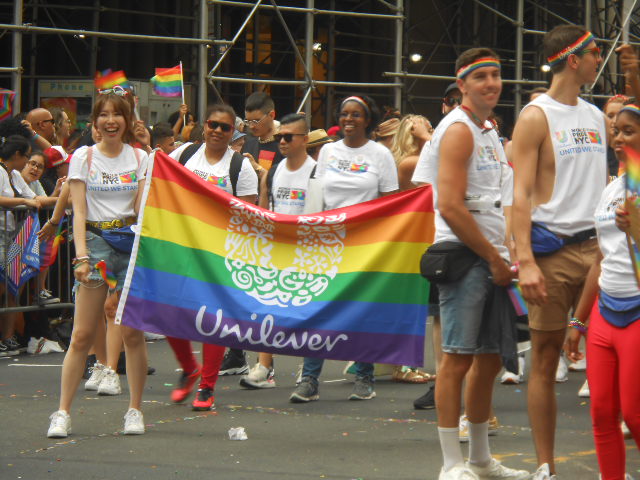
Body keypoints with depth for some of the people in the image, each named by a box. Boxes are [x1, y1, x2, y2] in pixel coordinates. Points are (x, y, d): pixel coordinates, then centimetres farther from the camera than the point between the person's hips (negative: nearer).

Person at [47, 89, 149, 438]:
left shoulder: (140, 158, 8)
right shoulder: (83, 157, 5)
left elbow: (143, 209, 5)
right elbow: (79, 212, -1)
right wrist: (82, 256, -12)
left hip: (131, 242, 1)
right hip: (95, 241, -1)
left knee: (132, 332, -1)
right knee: (82, 334, -5)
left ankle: (135, 410, 9)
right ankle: (62, 412, -2)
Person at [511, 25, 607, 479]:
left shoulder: (595, 115, 15)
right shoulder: (536, 117, -3)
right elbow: (522, 193, -9)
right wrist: (525, 260, -19)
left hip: (597, 245, 5)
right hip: (555, 249, -5)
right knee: (546, 359, 0)